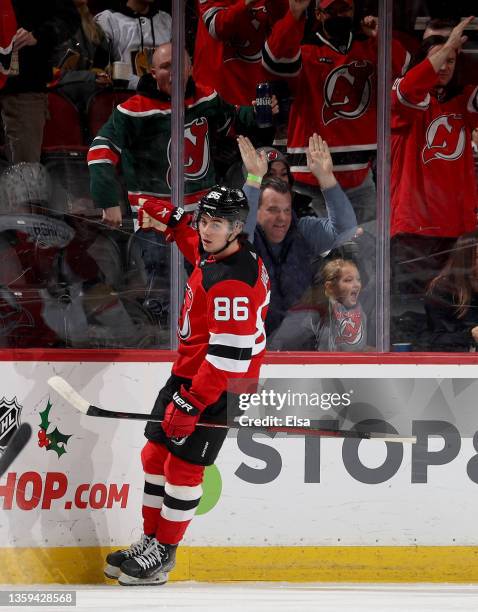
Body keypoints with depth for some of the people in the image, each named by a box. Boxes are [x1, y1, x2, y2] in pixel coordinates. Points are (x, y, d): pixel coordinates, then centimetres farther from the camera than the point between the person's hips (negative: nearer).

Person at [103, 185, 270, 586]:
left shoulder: (232, 282, -28)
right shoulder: (215, 249, 1)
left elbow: (229, 355, -29)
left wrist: (191, 404, -26)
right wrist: (170, 218, 17)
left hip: (219, 385, -10)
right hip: (189, 371, 10)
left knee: (183, 465, -4)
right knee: (156, 455, 12)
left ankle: (162, 556, 7)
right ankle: (151, 540, 22)